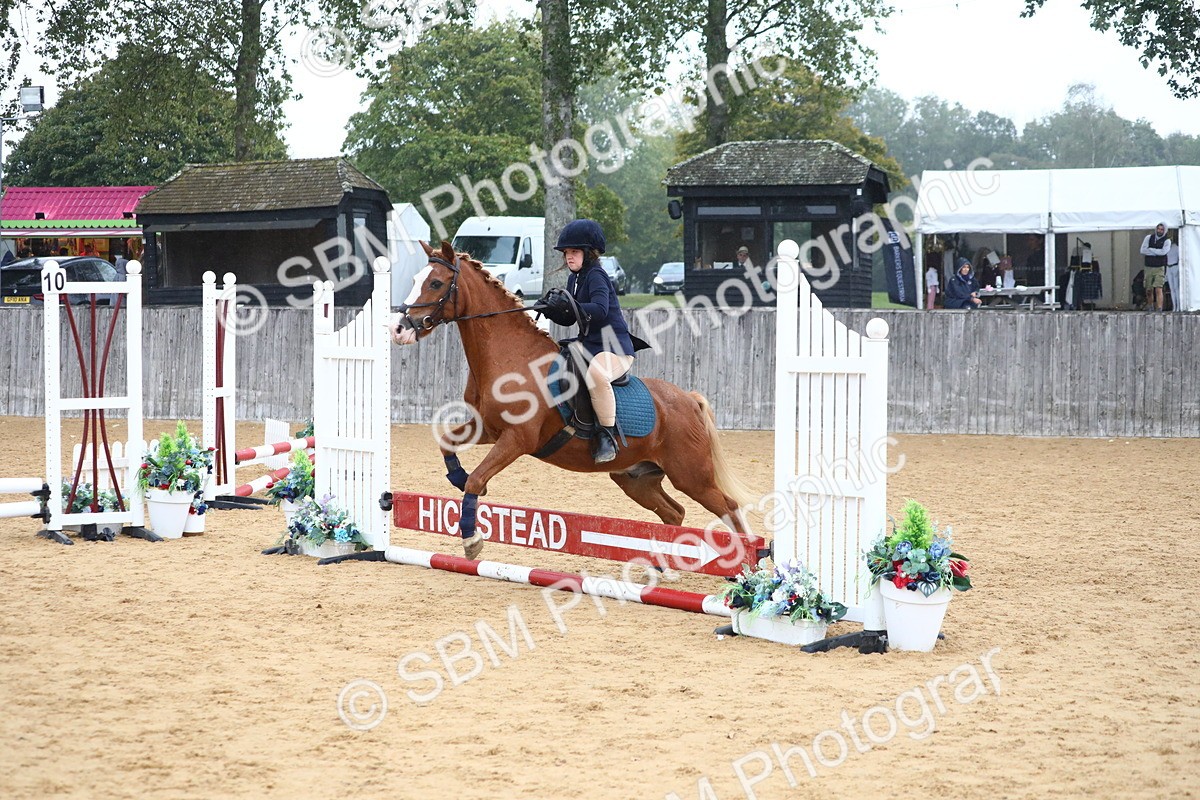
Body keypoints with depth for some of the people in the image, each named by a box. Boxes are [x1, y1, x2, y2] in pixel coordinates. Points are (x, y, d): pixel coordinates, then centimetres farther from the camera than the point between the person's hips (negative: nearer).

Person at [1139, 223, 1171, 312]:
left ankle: (1159, 308, -22)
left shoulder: (1167, 241, -1)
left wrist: (1150, 249, -9)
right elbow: (1142, 250, -6)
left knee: (1158, 289, -16)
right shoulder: (1149, 237, 6)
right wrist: (1157, 253, -11)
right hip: (1149, 268, 3)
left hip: (1159, 268, -3)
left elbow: (1163, 252, -19)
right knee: (1149, 291, 8)